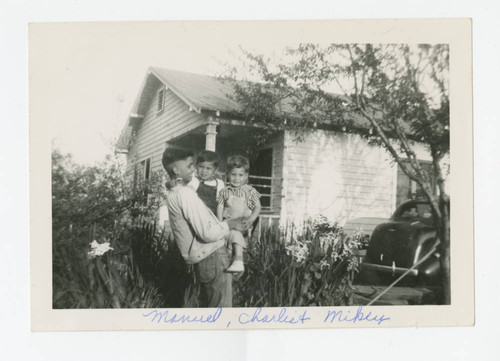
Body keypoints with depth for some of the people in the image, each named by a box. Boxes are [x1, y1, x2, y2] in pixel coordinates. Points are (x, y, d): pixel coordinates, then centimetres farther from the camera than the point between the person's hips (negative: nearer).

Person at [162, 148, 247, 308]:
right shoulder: (185, 194, -19)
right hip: (213, 256, -10)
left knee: (206, 304, 21)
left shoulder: (172, 195, 12)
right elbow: (208, 233, -24)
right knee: (221, 306, -2)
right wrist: (230, 225, -9)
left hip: (202, 258, 10)